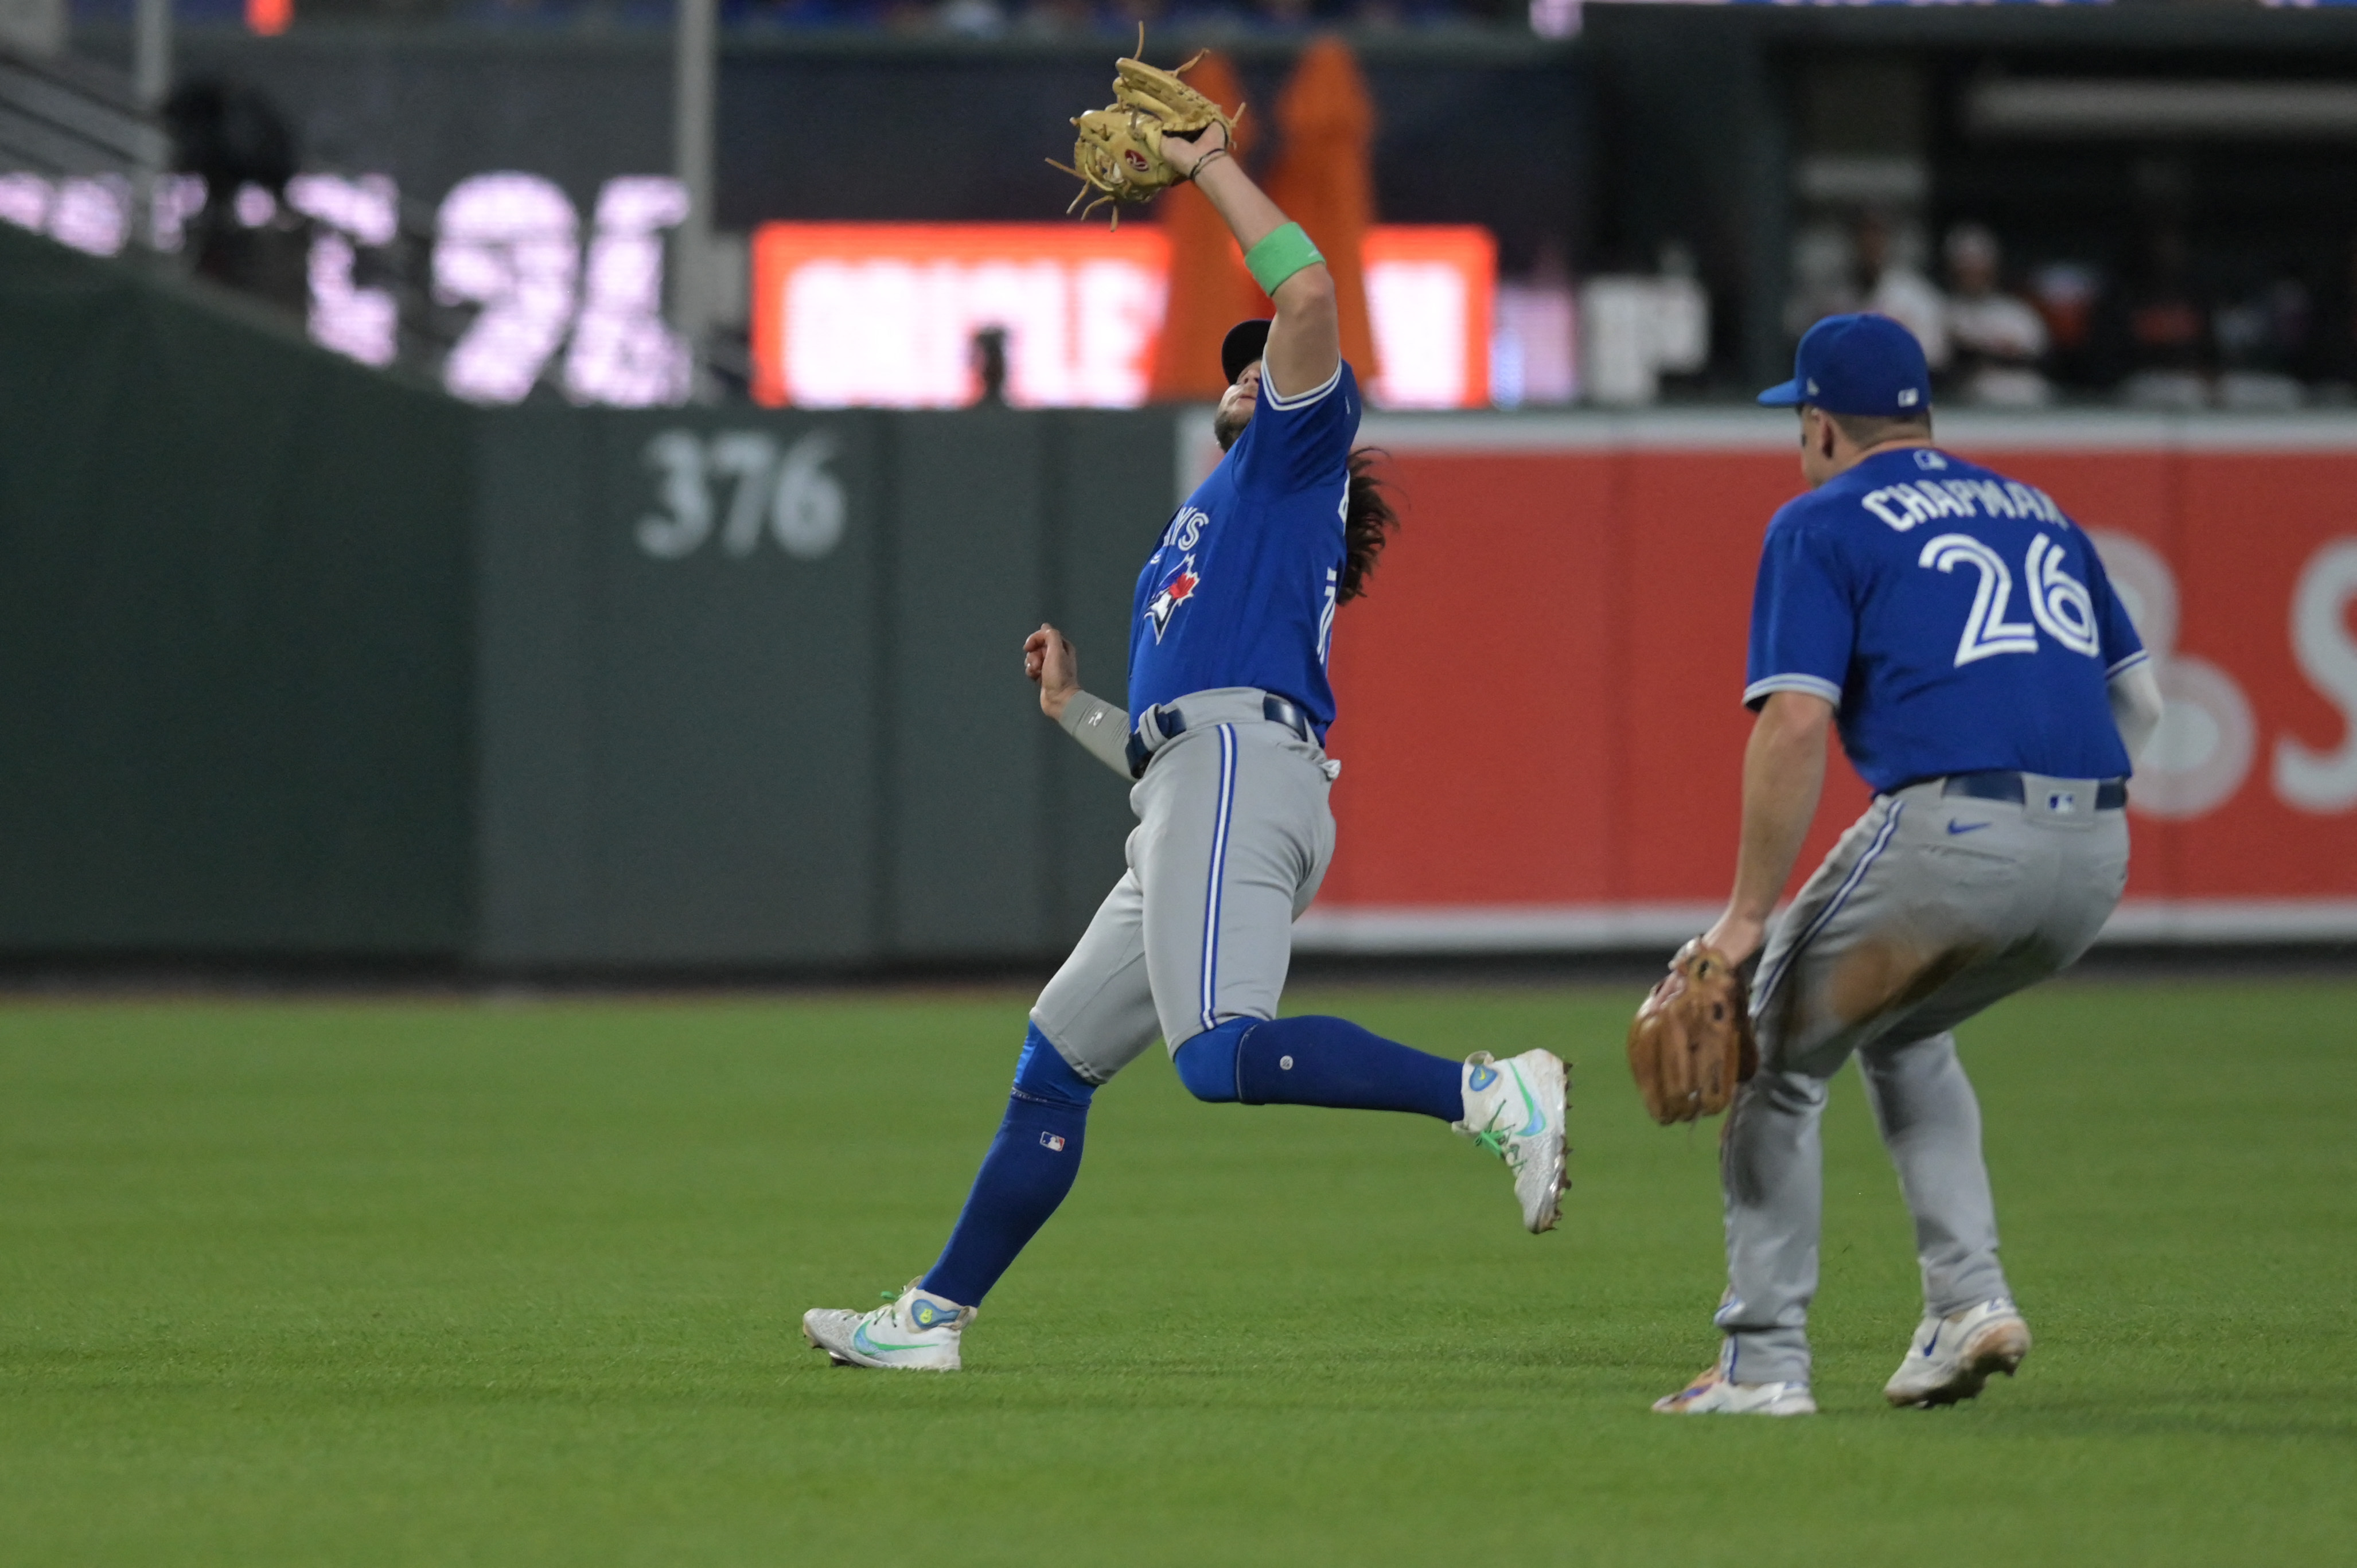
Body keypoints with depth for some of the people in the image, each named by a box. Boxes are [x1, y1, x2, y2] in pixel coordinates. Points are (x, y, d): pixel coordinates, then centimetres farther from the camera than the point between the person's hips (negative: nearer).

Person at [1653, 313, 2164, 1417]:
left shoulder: (1822, 525, 5)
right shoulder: (2034, 510, 25)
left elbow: (1796, 722, -8)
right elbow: (2139, 701, 21)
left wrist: (1747, 915, -7)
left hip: (1949, 832, -6)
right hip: (2097, 853, 6)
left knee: (1778, 1053, 13)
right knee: (1904, 1031, 31)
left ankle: (1763, 1360, 8)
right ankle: (1969, 1296, 16)